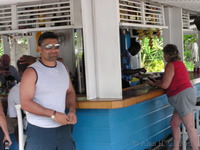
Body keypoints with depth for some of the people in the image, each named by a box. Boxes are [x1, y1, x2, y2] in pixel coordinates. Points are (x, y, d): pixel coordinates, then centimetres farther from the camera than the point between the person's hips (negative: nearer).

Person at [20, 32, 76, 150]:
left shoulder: (62, 67, 9)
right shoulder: (32, 72, -11)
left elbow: (70, 91, 19)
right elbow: (25, 103, -17)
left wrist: (72, 110, -1)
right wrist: (53, 114, -21)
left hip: (62, 127, 6)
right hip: (39, 130, -5)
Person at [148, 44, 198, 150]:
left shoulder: (170, 65, -10)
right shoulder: (179, 63, 19)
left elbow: (165, 85, -12)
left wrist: (154, 84, 6)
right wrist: (158, 81, 23)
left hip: (183, 96, -10)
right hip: (184, 95, 10)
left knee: (190, 127, -7)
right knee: (174, 123, 14)